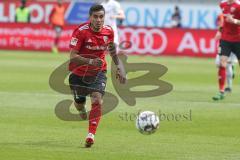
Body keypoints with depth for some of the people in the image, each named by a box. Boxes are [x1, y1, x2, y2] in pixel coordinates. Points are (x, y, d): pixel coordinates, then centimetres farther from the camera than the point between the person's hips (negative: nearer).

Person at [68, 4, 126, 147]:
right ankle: (82, 108, 56)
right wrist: (90, 61, -41)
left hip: (99, 72, 1)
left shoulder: (109, 31, -9)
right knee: (79, 104, 16)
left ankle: (91, 135, -23)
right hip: (79, 73, -1)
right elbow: (73, 57, -26)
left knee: (97, 101, -23)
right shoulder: (81, 31, -22)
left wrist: (120, 67, 3)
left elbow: (112, 50, 12)